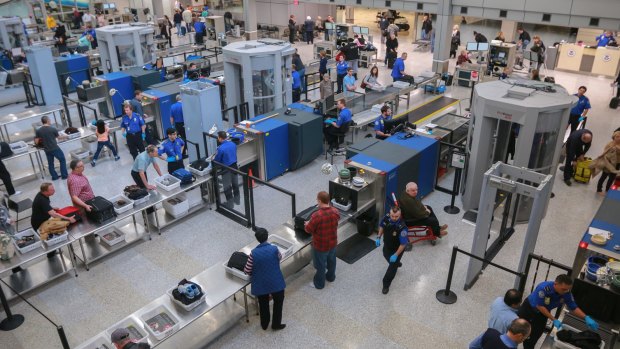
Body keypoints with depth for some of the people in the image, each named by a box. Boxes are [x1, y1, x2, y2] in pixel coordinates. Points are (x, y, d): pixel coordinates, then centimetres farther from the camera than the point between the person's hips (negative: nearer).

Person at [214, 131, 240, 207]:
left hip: (226, 169, -6)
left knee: (227, 186, 9)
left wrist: (212, 160, 10)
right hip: (234, 166, 7)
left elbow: (216, 161, -13)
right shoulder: (233, 144, -4)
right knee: (235, 183, 21)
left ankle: (230, 203, 19)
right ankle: (237, 199, 35)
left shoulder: (221, 148, -25)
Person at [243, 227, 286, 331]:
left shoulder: (254, 253, -17)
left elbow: (247, 271, -10)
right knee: (278, 302, 23)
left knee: (263, 304, 23)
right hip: (276, 282, -1)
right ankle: (276, 324, 34)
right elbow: (280, 258, 7)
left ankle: (264, 324, 41)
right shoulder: (274, 249, -16)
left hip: (260, 284, 1)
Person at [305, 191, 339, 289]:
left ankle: (319, 284, 36)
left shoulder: (316, 216, -33)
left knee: (320, 265, 16)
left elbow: (309, 230, -19)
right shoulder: (335, 212, -15)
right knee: (331, 260, 28)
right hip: (332, 243, 5)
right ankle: (331, 277, 52)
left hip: (321, 245, -5)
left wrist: (307, 224, 3)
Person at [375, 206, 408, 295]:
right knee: (386, 256, 33)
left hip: (397, 249, -6)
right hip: (387, 245, 6)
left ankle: (386, 285, 30)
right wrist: (378, 237, -6)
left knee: (392, 267, 7)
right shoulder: (386, 217, -25)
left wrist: (396, 255, -24)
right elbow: (381, 226, -1)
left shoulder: (402, 228, -41)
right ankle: (397, 263, 66)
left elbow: (403, 244, -29)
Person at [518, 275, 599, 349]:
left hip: (541, 314, 4)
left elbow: (574, 308, -8)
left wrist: (586, 318, -24)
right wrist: (554, 320, -28)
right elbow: (540, 306, -30)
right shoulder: (543, 288, -39)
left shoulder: (567, 294, -24)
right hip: (528, 307, -3)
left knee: (532, 339, 7)